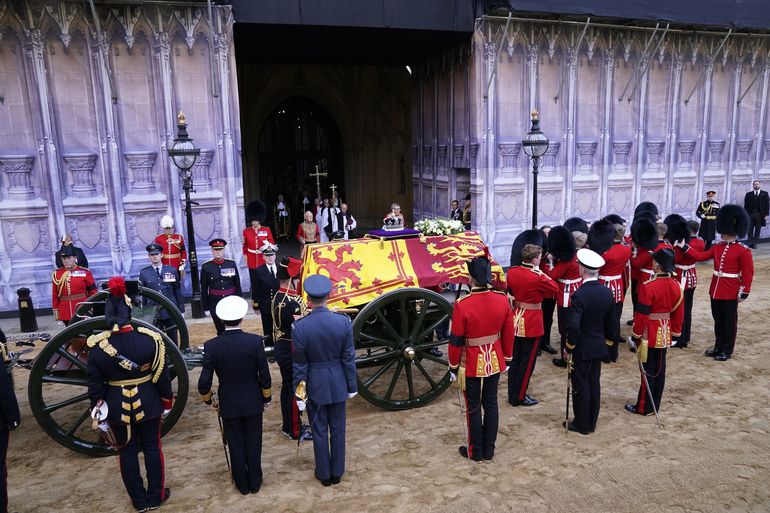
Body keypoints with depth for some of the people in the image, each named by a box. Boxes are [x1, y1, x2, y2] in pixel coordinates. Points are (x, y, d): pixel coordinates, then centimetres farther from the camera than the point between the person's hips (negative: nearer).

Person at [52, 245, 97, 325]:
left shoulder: (85, 272, -3)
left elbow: (92, 292, 0)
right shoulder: (56, 274, 5)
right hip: (66, 314, 3)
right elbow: (55, 295, 10)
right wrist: (55, 310, 8)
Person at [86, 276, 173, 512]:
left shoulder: (97, 346, -15)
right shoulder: (149, 339, -17)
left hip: (117, 407, 0)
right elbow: (162, 375, -8)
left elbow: (95, 385, -6)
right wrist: (167, 399, 6)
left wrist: (98, 411, 7)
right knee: (152, 448, 16)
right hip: (147, 403, 0)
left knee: (127, 453, 16)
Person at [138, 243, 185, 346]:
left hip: (171, 311, 1)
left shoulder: (172, 270, 5)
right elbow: (142, 295, 7)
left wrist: (181, 310, 5)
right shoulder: (144, 273, 4)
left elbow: (178, 291, 7)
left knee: (173, 338, 7)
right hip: (153, 313, 0)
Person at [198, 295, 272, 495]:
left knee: (236, 446, 17)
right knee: (253, 444, 16)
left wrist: (209, 400, 8)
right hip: (253, 403, 0)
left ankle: (242, 484, 31)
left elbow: (204, 383, -13)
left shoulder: (211, 346, -16)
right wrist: (267, 398, 6)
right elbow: (265, 376, -11)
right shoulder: (255, 341, -17)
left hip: (228, 405, 0)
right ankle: (255, 482, 30)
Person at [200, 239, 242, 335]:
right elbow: (204, 290, 1)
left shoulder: (232, 265, 0)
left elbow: (238, 285, 5)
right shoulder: (206, 267, -3)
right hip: (215, 303, -1)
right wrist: (206, 308, 0)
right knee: (221, 330, 7)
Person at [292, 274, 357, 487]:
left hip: (314, 385, -1)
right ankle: (337, 472, 33)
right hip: (338, 384, 1)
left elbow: (299, 364, -11)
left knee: (319, 431, 16)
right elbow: (349, 358, -8)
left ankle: (324, 474, 31)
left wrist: (299, 392, 1)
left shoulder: (299, 326, -20)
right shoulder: (343, 322, -16)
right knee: (338, 429, 18)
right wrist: (352, 385, 5)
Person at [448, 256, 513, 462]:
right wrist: (507, 359, 15)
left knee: (473, 407, 12)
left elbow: (456, 340, -16)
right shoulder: (502, 300, -10)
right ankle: (489, 450, 29)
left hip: (472, 364, -4)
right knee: (491, 404, 17)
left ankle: (476, 451, 25)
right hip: (495, 361, 4)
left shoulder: (462, 305, -24)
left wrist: (453, 367, -2)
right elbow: (508, 334, 1)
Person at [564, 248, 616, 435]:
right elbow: (613, 323, 6)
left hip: (581, 349, -6)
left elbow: (573, 327, -25)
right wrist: (608, 341, 19)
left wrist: (568, 348, -11)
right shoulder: (607, 292, -2)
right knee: (594, 384, 16)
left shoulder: (579, 295, -23)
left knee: (581, 386, 6)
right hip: (599, 348, 7)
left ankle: (582, 425, 19)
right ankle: (591, 423, 28)